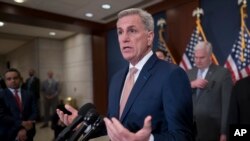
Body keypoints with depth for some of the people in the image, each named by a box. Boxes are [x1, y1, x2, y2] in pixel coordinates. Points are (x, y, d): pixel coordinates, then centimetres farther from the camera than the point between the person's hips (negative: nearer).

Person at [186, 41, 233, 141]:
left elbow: (227, 104, -6)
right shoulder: (189, 74, 10)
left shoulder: (223, 73, -4)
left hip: (211, 130, -3)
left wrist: (224, 132, -8)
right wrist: (191, 85, -14)